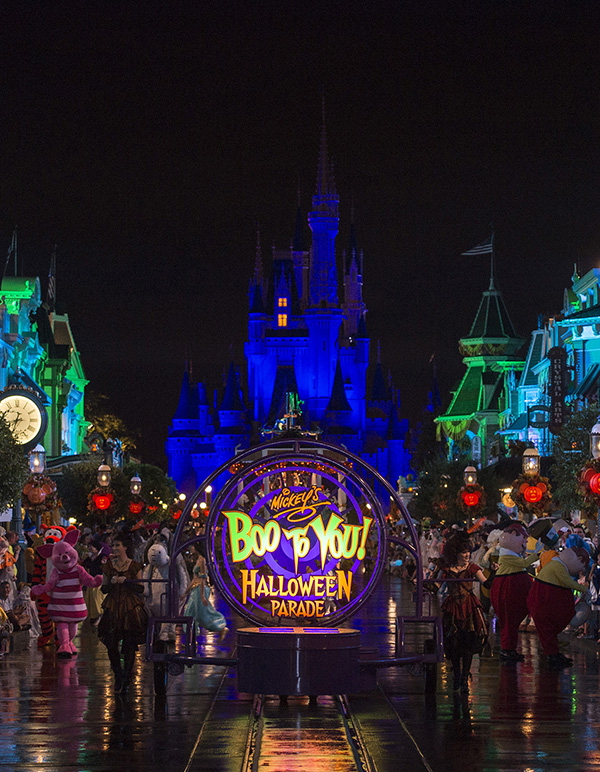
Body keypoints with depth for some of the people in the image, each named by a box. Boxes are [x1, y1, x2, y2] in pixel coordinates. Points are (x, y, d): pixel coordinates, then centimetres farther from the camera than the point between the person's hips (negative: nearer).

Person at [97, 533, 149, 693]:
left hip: (131, 608, -3)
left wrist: (126, 581, -12)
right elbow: (104, 589, 12)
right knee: (111, 644, -3)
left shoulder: (134, 566, 2)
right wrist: (111, 582, -8)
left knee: (129, 645, -5)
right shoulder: (109, 566, 9)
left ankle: (125, 681, 3)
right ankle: (118, 676, 17)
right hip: (112, 608, 3)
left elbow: (141, 588, 0)